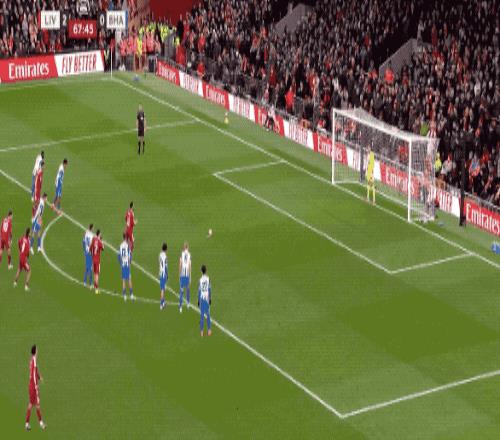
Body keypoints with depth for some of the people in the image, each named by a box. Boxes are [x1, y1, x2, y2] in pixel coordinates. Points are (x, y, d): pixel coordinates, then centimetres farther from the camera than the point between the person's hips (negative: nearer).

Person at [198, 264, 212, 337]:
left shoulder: (200, 280, -9)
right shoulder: (208, 279, -7)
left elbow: (199, 291, -4)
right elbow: (210, 289, -2)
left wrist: (198, 300, 5)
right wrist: (210, 298, 8)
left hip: (201, 298, -1)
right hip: (207, 298, 1)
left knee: (202, 315, 4)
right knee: (208, 314, 10)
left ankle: (201, 331, 4)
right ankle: (209, 330, 12)